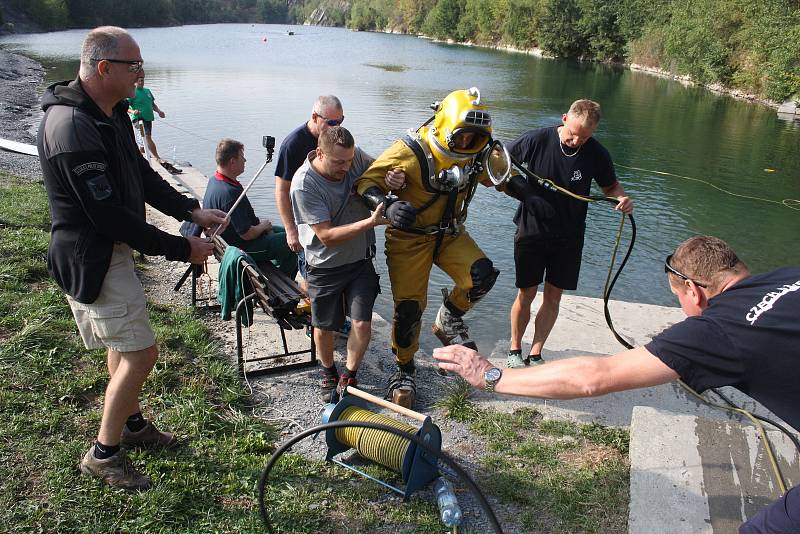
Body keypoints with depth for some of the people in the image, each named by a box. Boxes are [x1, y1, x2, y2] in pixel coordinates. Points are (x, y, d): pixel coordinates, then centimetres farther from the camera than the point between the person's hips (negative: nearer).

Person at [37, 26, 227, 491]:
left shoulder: (112, 113, 5)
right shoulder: (73, 129, -27)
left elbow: (143, 175, 13)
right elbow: (109, 216, -28)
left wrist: (191, 210, 1)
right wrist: (181, 249, -22)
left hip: (111, 250, 10)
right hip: (90, 259, -10)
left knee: (124, 343, 21)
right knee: (141, 351, -5)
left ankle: (132, 423, 40)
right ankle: (104, 454, 13)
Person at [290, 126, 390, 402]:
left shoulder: (356, 157, -12)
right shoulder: (303, 185, -26)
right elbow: (327, 235, -26)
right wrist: (371, 221, -35)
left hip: (360, 259, 3)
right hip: (325, 265, -3)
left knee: (362, 324, -4)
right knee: (324, 328, 12)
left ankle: (348, 378, 20)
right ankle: (329, 374, 41)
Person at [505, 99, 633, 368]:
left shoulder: (597, 154, -10)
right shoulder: (536, 140, -15)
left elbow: (610, 186, 6)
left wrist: (622, 198, -16)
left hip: (569, 237, 2)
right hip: (532, 231, -2)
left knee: (553, 298, 8)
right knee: (526, 294, 6)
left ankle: (535, 354, 23)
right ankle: (514, 350, 25)